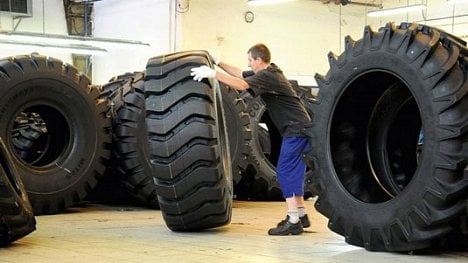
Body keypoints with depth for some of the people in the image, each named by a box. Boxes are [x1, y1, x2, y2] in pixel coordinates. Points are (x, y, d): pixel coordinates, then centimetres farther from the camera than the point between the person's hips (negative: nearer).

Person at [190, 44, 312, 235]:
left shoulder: (267, 77, -17)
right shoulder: (268, 72, 14)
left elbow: (242, 85, -31)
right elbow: (240, 74, 23)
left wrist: (213, 73, -31)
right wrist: (218, 63, 19)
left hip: (296, 129, -10)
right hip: (298, 128, 10)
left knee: (285, 172, -10)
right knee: (292, 173, 16)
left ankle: (293, 222, -11)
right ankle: (301, 215, 24)